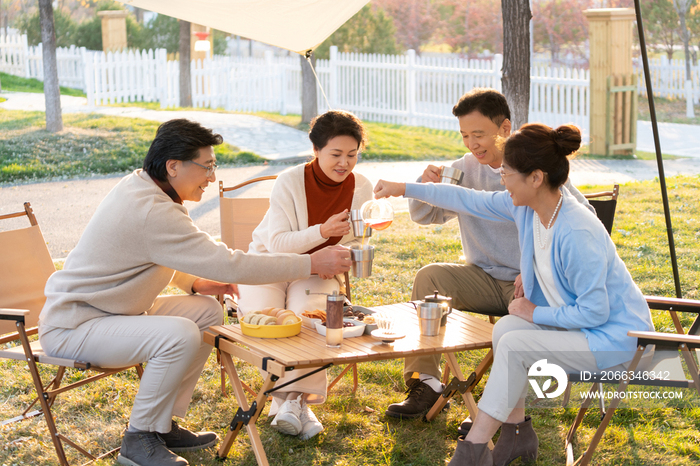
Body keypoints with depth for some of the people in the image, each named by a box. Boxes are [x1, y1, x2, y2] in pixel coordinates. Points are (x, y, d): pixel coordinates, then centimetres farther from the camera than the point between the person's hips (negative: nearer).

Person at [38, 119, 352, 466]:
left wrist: (193, 283, 3)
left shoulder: (138, 187, 3)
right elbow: (229, 265, -28)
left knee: (208, 311, 6)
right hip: (71, 327, -10)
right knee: (180, 334, -31)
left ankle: (163, 423, 11)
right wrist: (312, 264, -23)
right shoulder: (151, 211, -28)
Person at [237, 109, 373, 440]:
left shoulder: (361, 189, -4)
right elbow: (277, 243, -17)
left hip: (316, 273, 2)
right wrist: (323, 232, -33)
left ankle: (293, 401, -30)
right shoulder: (289, 182, -15)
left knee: (308, 315, -30)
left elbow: (355, 244, 7)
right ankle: (294, 401, -22)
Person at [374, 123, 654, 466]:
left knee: (515, 344, -20)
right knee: (505, 327, -10)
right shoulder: (525, 207, -6)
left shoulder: (577, 234, -32)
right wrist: (405, 189, 13)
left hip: (615, 337, -8)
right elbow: (469, 200, 9)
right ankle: (516, 433, 6)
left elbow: (595, 311, -27)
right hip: (577, 321, 8)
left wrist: (536, 313, -15)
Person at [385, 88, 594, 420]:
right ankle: (425, 383, -15)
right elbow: (423, 216, 13)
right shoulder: (465, 169, 5)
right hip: (484, 279, 4)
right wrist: (426, 186, -11)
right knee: (429, 277, -19)